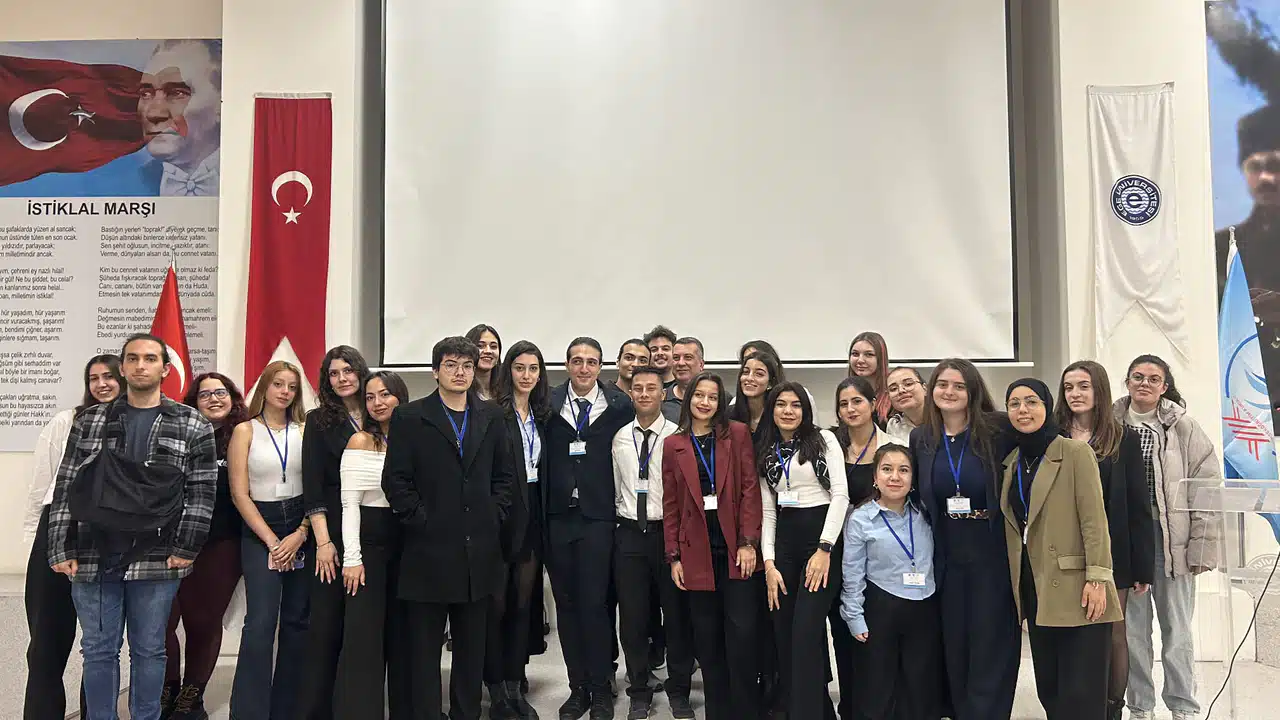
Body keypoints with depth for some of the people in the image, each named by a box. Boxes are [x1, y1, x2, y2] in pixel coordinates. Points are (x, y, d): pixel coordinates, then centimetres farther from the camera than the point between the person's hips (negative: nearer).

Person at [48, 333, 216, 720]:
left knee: (149, 651, 8)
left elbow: (202, 493, 0)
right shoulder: (89, 421, 8)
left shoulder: (193, 426, 3)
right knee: (98, 650, 9)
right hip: (92, 557, 2)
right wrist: (62, 550, 1)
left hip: (156, 559, -2)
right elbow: (65, 489, 7)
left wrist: (186, 550, -6)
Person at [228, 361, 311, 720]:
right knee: (261, 622, -12)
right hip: (259, 531, -2)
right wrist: (272, 541, -9)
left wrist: (299, 535, -11)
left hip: (302, 531, 3)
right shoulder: (245, 431, 1)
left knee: (297, 621, 6)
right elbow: (239, 493, -4)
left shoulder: (304, 431, 6)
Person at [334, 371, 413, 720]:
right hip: (370, 541, -4)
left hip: (407, 542, 4)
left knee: (402, 632, 11)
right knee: (364, 635, -4)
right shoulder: (360, 442, -4)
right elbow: (349, 504, -8)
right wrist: (352, 558, -14)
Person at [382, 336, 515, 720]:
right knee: (425, 648, 5)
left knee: (472, 646, 13)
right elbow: (396, 479, -5)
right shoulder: (409, 417, -1)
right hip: (429, 549, -3)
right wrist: (421, 520, -9)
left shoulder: (491, 416, 10)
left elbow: (503, 474, 13)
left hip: (479, 551, 4)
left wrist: (494, 517, 2)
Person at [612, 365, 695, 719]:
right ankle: (639, 691, 25)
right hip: (629, 533, 3)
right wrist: (622, 518, 9)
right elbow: (616, 487, 12)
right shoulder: (620, 438, 6)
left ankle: (679, 690, 25)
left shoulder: (678, 436, -6)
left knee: (676, 614, 7)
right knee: (632, 617, 8)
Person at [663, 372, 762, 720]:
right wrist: (674, 556, 3)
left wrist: (748, 542, -8)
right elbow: (671, 504, 7)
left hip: (736, 546, -2)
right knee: (707, 638, 6)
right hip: (696, 551, 2)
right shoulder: (673, 444, 7)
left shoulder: (738, 434, 2)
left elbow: (750, 489, -2)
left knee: (742, 633, -4)